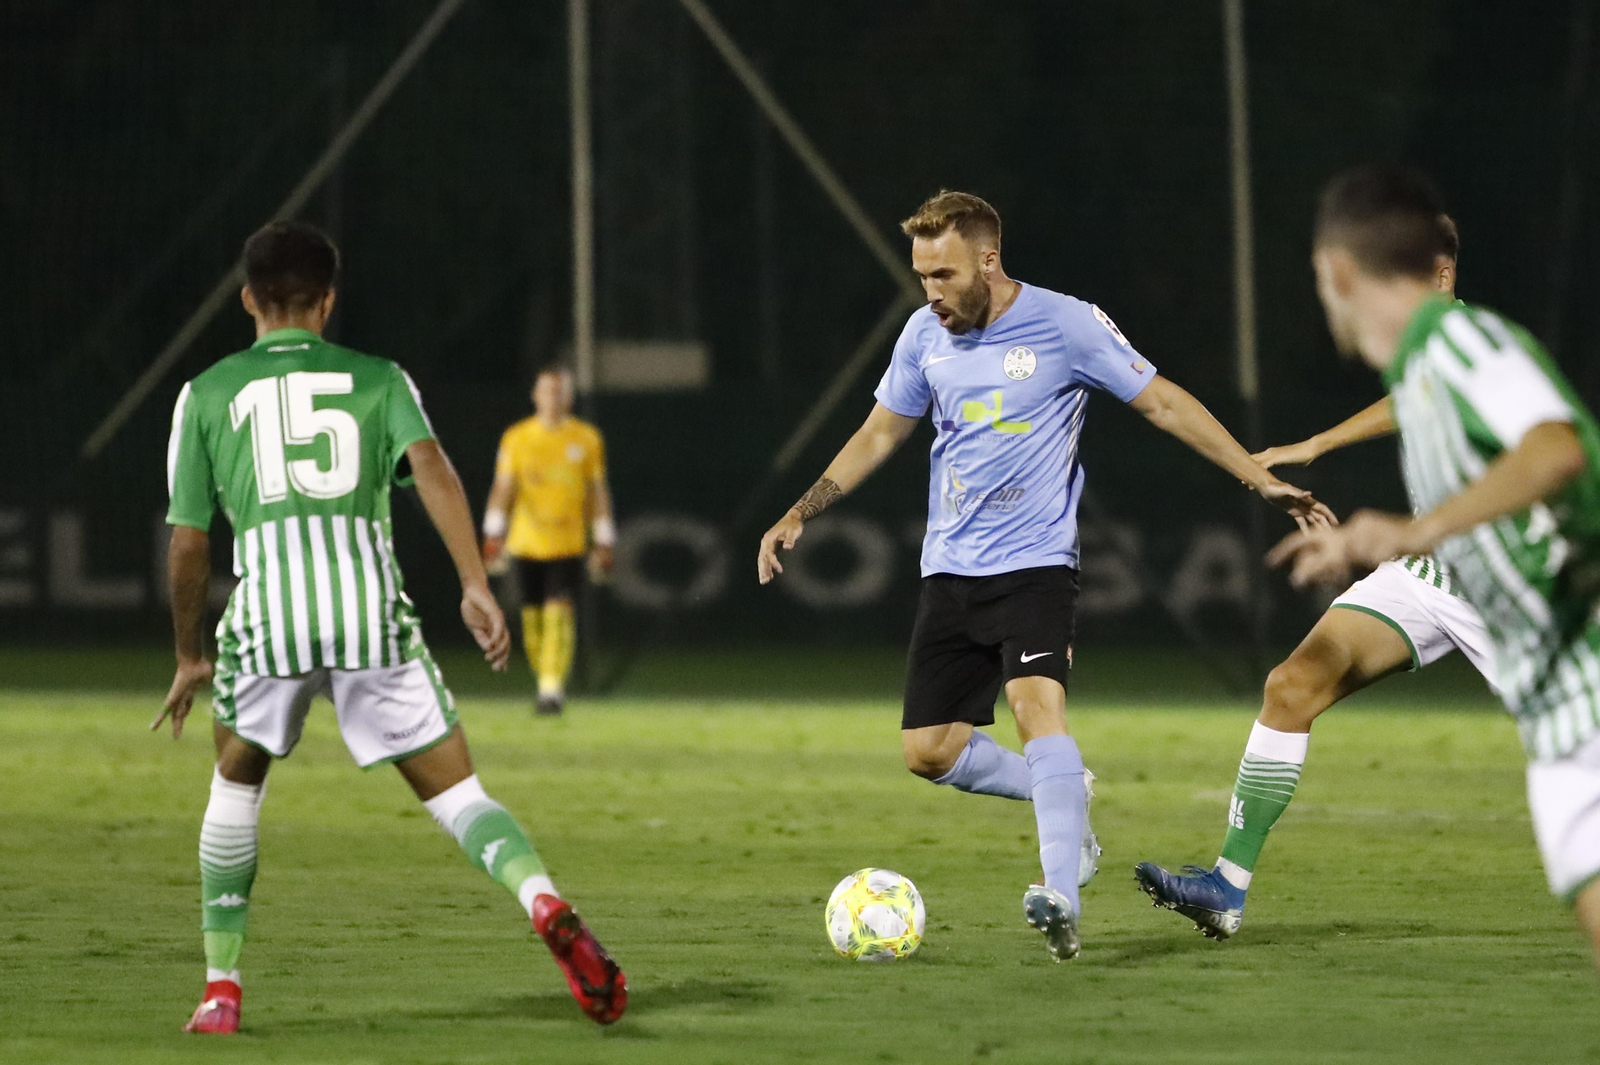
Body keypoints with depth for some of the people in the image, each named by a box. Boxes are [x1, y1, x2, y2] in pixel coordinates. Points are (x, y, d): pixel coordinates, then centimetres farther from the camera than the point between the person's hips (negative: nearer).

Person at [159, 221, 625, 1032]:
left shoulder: (208, 394, 21)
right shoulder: (378, 380, 20)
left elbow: (187, 541, 20)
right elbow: (430, 467, 1)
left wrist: (189, 656, 32)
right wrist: (475, 586, -6)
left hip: (266, 601, 0)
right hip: (371, 598, 0)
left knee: (237, 781, 24)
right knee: (455, 790, 2)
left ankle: (220, 989, 21)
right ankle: (547, 905, -28)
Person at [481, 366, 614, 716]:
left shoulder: (586, 438, 5)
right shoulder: (516, 438, 4)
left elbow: (597, 491, 10)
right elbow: (503, 488, 2)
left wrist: (603, 542, 7)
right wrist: (493, 532, -9)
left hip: (567, 542, -1)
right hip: (526, 542, 1)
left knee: (558, 611, -15)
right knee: (532, 616, 5)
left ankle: (552, 689, -18)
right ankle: (546, 681, 23)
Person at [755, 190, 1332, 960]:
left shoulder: (1066, 325, -9)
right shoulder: (925, 336, 5)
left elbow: (1163, 403, -3)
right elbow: (879, 435, 18)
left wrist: (1260, 479, -7)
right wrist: (799, 515, 11)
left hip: (1035, 564, -5)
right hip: (950, 571, 6)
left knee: (1037, 705, -28)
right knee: (928, 751, 1)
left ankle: (1062, 900, -37)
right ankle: (1060, 795, 26)